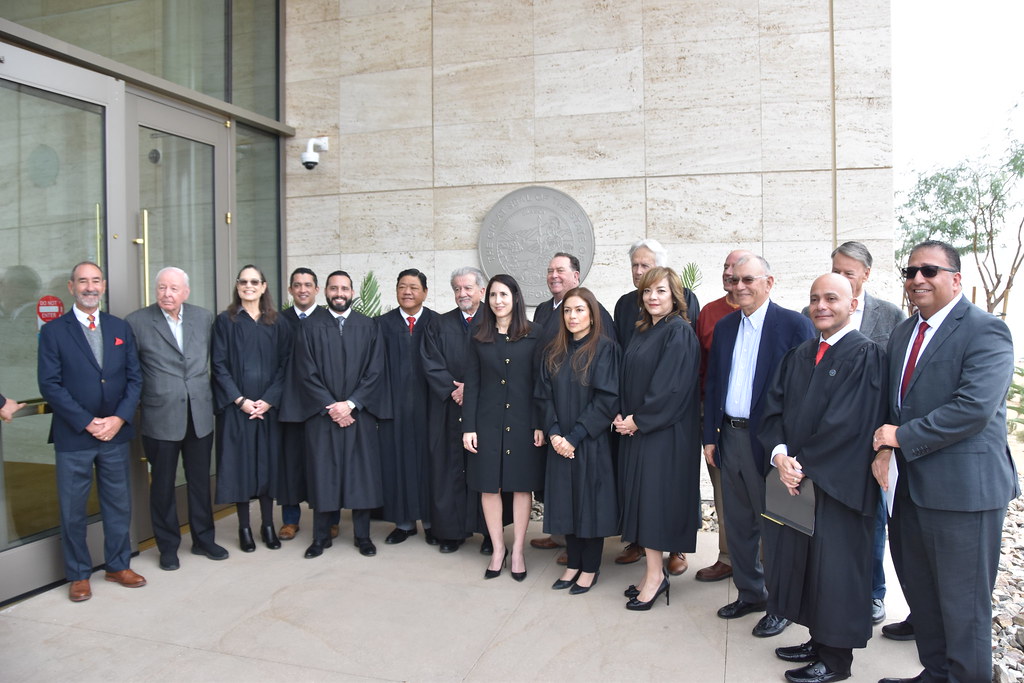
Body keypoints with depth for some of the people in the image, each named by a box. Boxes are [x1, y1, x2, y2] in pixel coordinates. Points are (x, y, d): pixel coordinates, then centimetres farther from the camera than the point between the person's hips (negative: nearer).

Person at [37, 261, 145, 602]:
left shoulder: (120, 328, 8)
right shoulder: (53, 331, -2)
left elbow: (135, 378, 5)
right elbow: (50, 385, -8)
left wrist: (119, 419, -8)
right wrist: (87, 423, -14)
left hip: (116, 433, 3)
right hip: (73, 436, -3)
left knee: (119, 504, 12)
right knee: (72, 509, 7)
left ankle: (118, 566, 27)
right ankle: (78, 575, 23)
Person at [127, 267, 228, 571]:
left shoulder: (204, 318, 4)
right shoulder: (137, 322, -5)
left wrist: (214, 397, 8)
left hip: (200, 414, 3)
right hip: (160, 417, -2)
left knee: (200, 480, 14)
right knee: (163, 484, 10)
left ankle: (203, 539, 29)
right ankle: (168, 546, 26)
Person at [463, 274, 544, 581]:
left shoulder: (532, 336, 1)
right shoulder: (479, 338, 5)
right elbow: (471, 384, 3)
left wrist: (540, 424, -8)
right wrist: (468, 427, -3)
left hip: (523, 420, -1)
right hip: (488, 420, 1)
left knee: (522, 485, 5)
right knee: (489, 485, 6)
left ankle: (518, 551, 20)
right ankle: (498, 550, 21)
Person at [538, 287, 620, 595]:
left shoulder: (605, 349, -7)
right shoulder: (554, 352, 8)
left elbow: (606, 399, -13)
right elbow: (545, 396, 6)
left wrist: (575, 437, -15)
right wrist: (554, 433, -8)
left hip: (592, 442, -4)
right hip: (560, 444, 5)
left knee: (590, 502, 4)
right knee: (566, 503, 10)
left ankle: (590, 569, 19)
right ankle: (573, 564, 25)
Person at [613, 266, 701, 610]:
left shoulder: (679, 332, -12)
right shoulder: (642, 332, 14)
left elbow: (671, 387, -18)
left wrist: (638, 420, -14)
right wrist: (621, 416, -1)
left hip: (665, 431, -8)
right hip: (635, 428, 8)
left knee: (654, 497, -4)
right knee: (642, 498, 10)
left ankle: (655, 575, 8)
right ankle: (655, 570, 21)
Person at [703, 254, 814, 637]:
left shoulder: (794, 325, -9)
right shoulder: (724, 326, 10)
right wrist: (710, 436, 9)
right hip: (730, 436, 6)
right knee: (738, 523, 16)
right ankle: (749, 594, 34)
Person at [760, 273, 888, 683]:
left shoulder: (866, 356, -10)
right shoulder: (798, 356, 11)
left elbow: (849, 422, -18)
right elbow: (774, 408, 5)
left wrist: (805, 464, -16)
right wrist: (780, 454, -11)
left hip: (839, 484, -6)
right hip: (797, 480, 6)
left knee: (834, 567, 5)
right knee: (803, 560, 13)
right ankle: (819, 641, 31)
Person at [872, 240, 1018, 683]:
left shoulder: (985, 331, -11)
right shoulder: (902, 334, 13)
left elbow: (974, 407, -23)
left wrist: (901, 437, -16)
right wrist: (885, 448, -2)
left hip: (963, 488, -8)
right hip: (911, 484, 8)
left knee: (963, 604, 5)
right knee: (919, 592, 19)